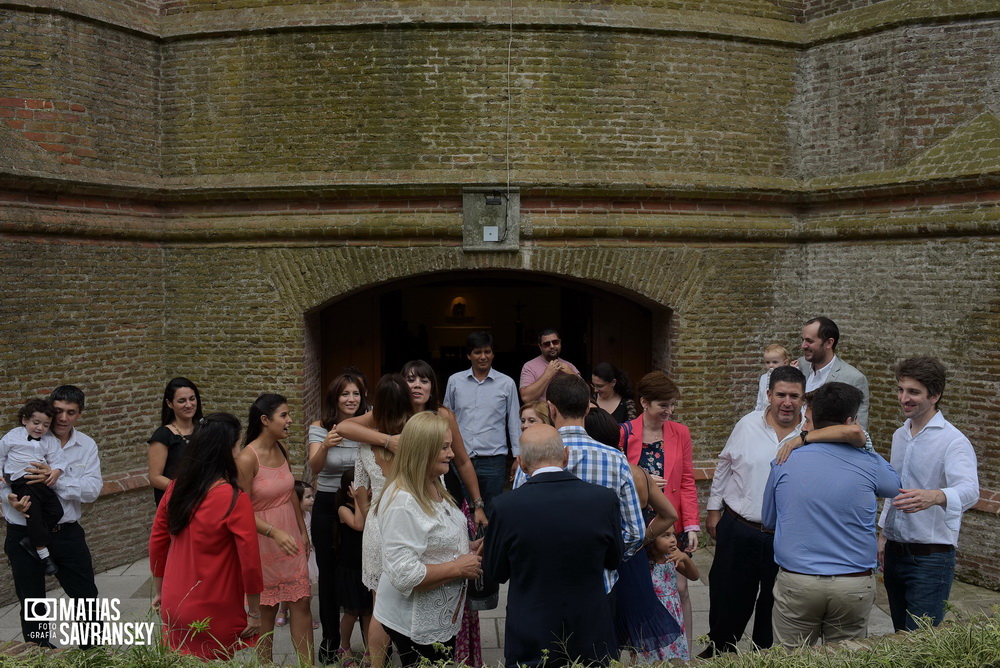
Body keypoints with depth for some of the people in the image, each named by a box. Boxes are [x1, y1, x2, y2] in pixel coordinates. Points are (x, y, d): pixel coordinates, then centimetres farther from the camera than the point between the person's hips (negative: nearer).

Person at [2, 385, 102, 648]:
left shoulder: (86, 446, 0)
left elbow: (93, 489, -11)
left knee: (86, 594, 12)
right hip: (24, 534, -2)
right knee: (32, 601, 13)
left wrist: (56, 479, -25)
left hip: (67, 532, 2)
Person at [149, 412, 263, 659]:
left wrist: (158, 590, 21)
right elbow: (250, 562, -16)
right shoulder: (234, 500, -20)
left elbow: (157, 543, 7)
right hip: (214, 616, -5)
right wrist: (254, 613, -4)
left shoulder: (175, 488, -3)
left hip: (173, 606, 5)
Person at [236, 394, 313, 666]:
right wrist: (275, 532, -31)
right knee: (267, 609, 9)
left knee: (302, 603, 8)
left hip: (291, 537, 6)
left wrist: (303, 531, 15)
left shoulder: (282, 450, 3)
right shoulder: (247, 458, -19)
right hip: (264, 542, -6)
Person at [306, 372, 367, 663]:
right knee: (329, 574, 7)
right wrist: (326, 446, -41)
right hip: (327, 508, 0)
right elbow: (314, 467, -22)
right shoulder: (319, 428, -5)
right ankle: (330, 640, 21)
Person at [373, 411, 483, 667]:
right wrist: (458, 567, -21)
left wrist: (469, 548, 1)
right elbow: (403, 574, -28)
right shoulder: (402, 502, -25)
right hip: (415, 625, -9)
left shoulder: (434, 487, 5)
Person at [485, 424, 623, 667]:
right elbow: (614, 560, 2)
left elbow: (494, 573, -4)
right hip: (592, 637, 2)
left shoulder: (505, 507, -19)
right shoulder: (605, 499, -14)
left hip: (530, 645, -1)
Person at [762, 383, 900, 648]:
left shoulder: (785, 463, -4)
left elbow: (768, 520, 11)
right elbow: (894, 485, 19)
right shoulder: (869, 464, -6)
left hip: (795, 583, 0)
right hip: (854, 585, 0)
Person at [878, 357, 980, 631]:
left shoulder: (953, 441, -15)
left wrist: (935, 496, -53)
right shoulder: (900, 435, 10)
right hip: (895, 553, 7)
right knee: (900, 635, 16)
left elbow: (969, 490, -33)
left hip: (931, 557, -7)